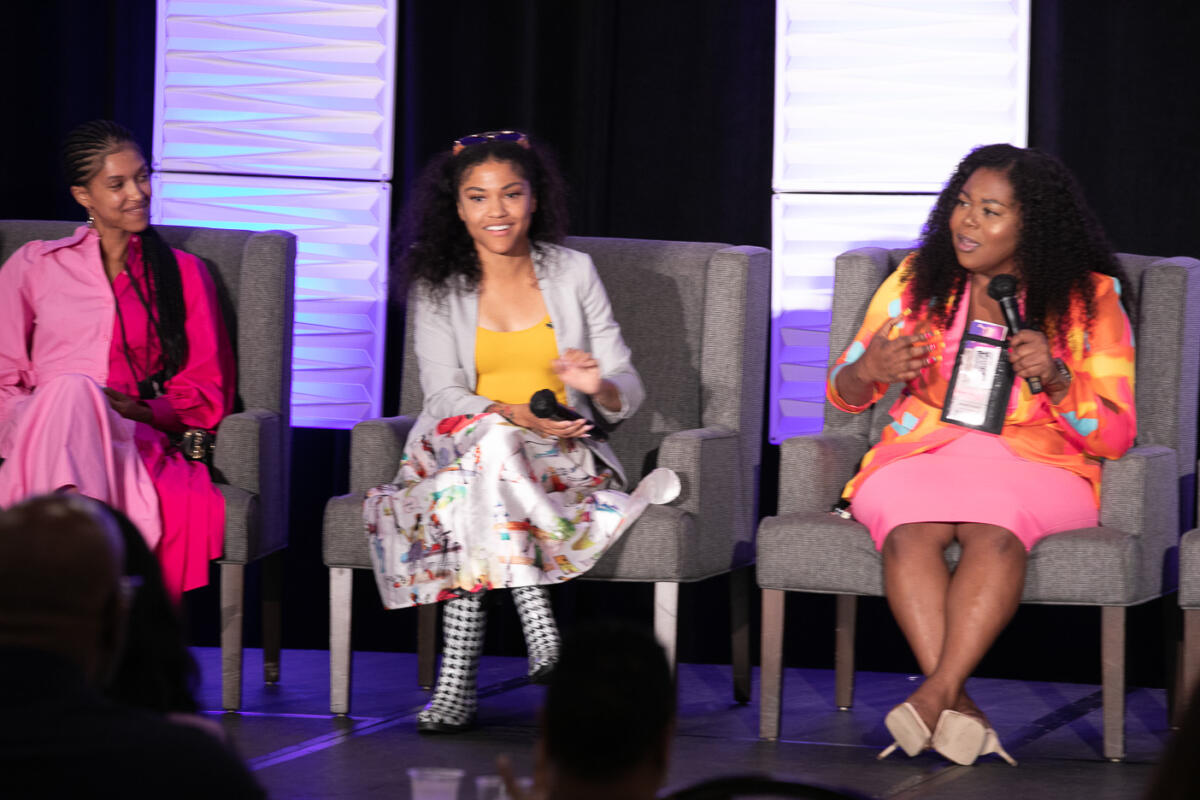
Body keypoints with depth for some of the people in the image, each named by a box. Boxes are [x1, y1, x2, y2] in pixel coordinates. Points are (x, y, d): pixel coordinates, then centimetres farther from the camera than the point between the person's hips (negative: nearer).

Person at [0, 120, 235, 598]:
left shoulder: (184, 274, 23)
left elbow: (209, 393, 17)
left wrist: (142, 409, -5)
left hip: (138, 443, 1)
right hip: (41, 439, -1)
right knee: (72, 390, -39)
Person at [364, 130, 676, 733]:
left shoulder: (573, 273, 9)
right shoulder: (437, 286, 8)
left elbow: (628, 393, 7)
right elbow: (444, 397, -3)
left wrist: (599, 386, -19)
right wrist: (514, 415, -23)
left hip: (562, 451, 0)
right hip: (458, 445, 0)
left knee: (478, 483, -35)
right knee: (488, 439, -38)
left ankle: (460, 673, -40)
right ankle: (541, 632, -45)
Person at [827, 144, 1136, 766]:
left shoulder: (1091, 298, 3)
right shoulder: (918, 280, 10)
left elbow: (1116, 436, 0)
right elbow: (843, 394, 13)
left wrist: (1054, 378, -19)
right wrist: (868, 371, -12)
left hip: (1038, 465, -2)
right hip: (921, 454, 2)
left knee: (994, 531, -37)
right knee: (910, 529, -33)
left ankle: (935, 693, -43)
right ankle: (957, 709, -39)